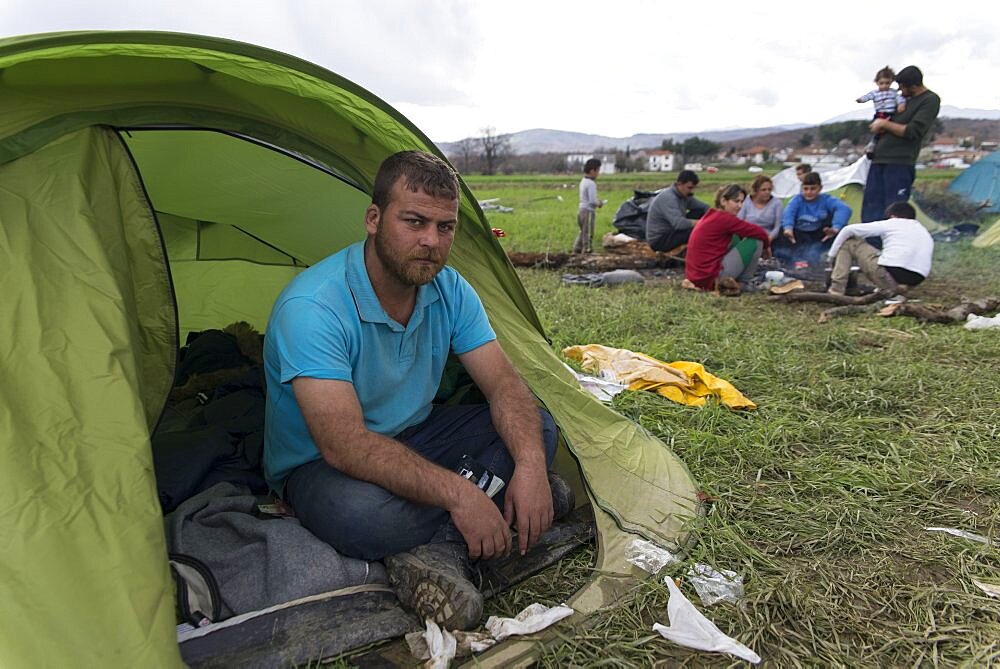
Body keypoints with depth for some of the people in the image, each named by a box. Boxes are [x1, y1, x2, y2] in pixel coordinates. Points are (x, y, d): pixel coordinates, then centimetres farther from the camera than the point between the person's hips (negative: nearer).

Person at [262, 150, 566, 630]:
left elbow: (503, 384, -10)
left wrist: (530, 465, -29)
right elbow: (345, 445, -36)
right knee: (364, 514, -40)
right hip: (318, 466, -6)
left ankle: (436, 551, -21)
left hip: (411, 438, 6)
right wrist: (457, 493, -42)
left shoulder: (449, 290, -8)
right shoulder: (311, 307, -29)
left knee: (536, 429, -9)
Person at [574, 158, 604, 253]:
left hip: (581, 210, 9)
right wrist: (599, 203, -5)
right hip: (588, 211, -9)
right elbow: (592, 200, -23)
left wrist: (597, 202, 11)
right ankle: (587, 251, 4)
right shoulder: (591, 184, -18)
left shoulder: (583, 181, 11)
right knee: (588, 235, -1)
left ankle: (576, 250, 25)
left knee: (583, 233, 20)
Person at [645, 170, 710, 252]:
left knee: (699, 212, 0)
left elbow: (704, 207, 7)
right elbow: (679, 223, -36)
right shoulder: (668, 198, -25)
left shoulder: (684, 195, 3)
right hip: (658, 240, -9)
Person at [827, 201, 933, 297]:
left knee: (849, 242, 13)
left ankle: (836, 291, 2)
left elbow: (848, 230, 12)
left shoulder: (891, 223, 14)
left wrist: (832, 255, 21)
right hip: (915, 281, 6)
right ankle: (891, 290, 16)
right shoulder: (926, 233, 27)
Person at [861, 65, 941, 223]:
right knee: (871, 209, 4)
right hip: (879, 158, 7)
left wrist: (884, 124, -6)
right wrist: (878, 125, 4)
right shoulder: (903, 97, 17)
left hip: (899, 163, -7)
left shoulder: (930, 100, -4)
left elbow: (912, 132, -13)